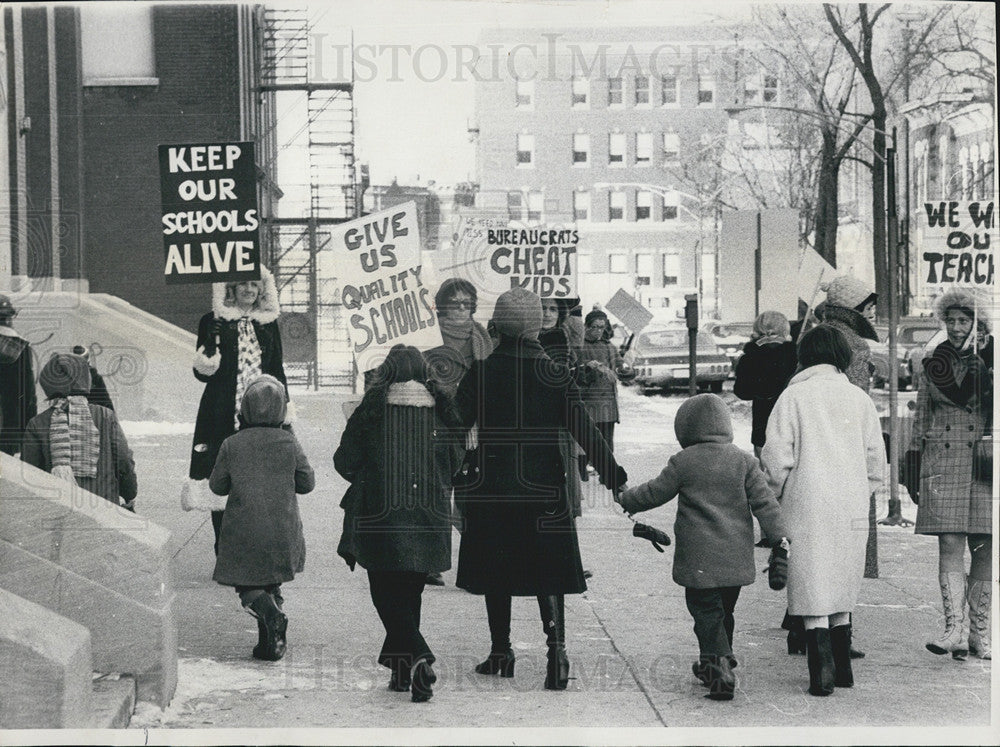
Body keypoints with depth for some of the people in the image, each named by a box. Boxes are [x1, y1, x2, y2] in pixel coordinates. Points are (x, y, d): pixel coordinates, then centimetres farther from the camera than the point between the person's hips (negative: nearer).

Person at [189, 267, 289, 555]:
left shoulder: (269, 324, 14)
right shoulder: (213, 322, 4)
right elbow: (201, 372, 4)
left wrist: (284, 412, 12)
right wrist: (205, 367, -19)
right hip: (223, 417, -2)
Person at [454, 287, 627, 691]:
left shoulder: (480, 372, -4)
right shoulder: (554, 374, -4)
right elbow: (584, 431, -6)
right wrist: (614, 476, 0)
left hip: (491, 488, 0)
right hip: (542, 490, 0)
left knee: (496, 570, 12)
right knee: (547, 568, 5)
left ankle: (500, 652, 18)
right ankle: (556, 644, -13)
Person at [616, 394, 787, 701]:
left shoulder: (683, 462, -6)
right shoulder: (744, 461, 4)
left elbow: (655, 493, 3)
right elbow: (764, 500, -1)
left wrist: (625, 499, 19)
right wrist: (779, 536, -2)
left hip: (699, 558, -4)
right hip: (736, 557, 4)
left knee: (706, 612, -1)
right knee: (723, 611, 19)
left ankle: (720, 670, -15)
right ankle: (717, 663, 32)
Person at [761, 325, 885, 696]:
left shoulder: (793, 395, -4)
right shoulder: (859, 397, 6)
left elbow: (776, 457, -7)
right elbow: (876, 459, 8)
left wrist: (776, 494, 9)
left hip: (808, 506, -4)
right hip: (851, 508, 4)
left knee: (813, 592, -1)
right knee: (842, 591, 15)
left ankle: (822, 672, -9)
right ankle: (843, 669, 19)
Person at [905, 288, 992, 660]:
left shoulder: (989, 359, 6)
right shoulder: (934, 361, 11)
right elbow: (921, 418, 14)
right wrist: (913, 469, 11)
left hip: (984, 461, 0)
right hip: (942, 459, 0)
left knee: (984, 549, 1)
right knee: (950, 544, -8)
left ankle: (978, 630, 10)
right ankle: (954, 628, -12)